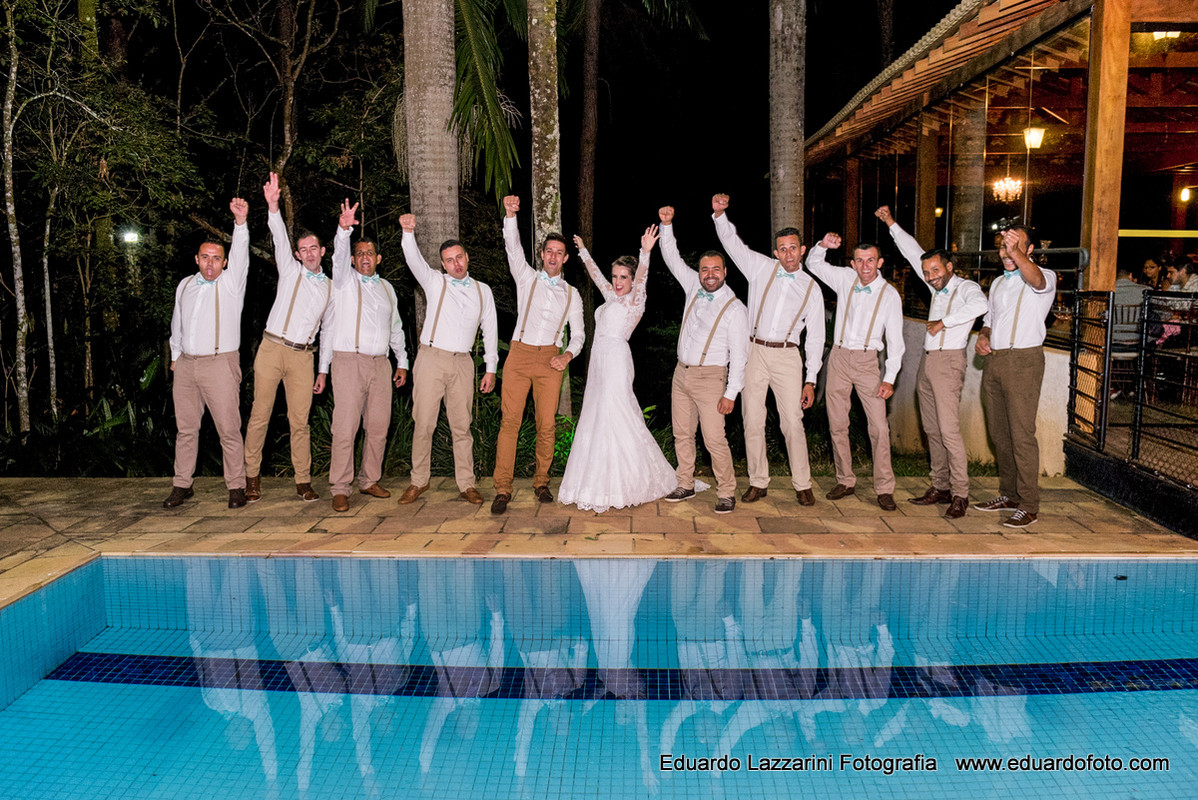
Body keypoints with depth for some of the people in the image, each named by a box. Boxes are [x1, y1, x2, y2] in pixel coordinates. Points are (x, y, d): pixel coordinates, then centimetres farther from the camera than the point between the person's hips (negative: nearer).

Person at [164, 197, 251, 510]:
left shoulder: (231, 282, 0)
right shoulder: (185, 285, 16)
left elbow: (241, 256, -17)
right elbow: (177, 321, 25)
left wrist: (241, 222, -31)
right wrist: (175, 354, 21)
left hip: (220, 364, -5)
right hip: (186, 365, 5)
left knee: (229, 429, -5)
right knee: (185, 428, 9)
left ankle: (236, 487, 2)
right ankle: (182, 485, 18)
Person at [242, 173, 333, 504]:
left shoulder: (330, 287, 16)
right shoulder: (290, 270, 8)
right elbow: (279, 239, -8)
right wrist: (273, 206, -23)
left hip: (302, 355, 2)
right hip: (272, 348, -2)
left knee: (300, 421, 2)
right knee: (260, 415, 0)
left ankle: (303, 482, 8)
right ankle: (252, 477, 11)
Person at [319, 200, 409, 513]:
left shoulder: (386, 287, 19)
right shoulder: (345, 280, 7)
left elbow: (396, 327, 24)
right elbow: (339, 257, -14)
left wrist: (402, 361, 20)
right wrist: (344, 229, -32)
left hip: (381, 363, 5)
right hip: (349, 361, -4)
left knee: (379, 426, 4)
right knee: (345, 427, -8)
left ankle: (369, 480, 17)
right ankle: (340, 489, -3)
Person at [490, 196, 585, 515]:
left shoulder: (571, 293, 17)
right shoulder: (527, 278, 12)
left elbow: (578, 333, 16)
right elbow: (513, 248, -3)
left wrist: (567, 355, -4)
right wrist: (510, 215, -19)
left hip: (550, 360, 2)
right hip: (519, 355, -2)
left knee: (547, 424, -2)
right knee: (510, 421, -7)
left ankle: (541, 482, 15)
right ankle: (502, 489, -4)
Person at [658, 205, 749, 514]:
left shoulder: (735, 308, -8)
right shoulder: (693, 287, 8)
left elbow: (739, 355, -10)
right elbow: (672, 258, 13)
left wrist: (731, 393, -14)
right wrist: (666, 225, 0)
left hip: (710, 377, -6)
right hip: (681, 373, 6)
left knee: (714, 438, -10)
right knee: (682, 434, 11)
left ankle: (727, 492, 2)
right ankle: (685, 485, 23)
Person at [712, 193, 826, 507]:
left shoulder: (811, 288, 8)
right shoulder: (762, 268, 8)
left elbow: (815, 336, 7)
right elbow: (732, 242, 4)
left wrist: (811, 380, 2)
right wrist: (720, 214, -15)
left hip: (787, 356, -1)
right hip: (754, 352, 1)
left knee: (793, 424, -4)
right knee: (753, 422, 3)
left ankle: (802, 485, 9)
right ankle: (758, 482, 16)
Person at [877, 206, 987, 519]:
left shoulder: (966, 287, -6)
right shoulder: (938, 287, 14)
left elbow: (979, 305, -30)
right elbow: (913, 253, 20)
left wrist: (944, 322, -22)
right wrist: (891, 223, 20)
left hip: (947, 362, -8)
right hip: (927, 361, 8)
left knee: (949, 431, -11)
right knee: (932, 430, 9)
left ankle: (960, 495, -6)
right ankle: (941, 487, 16)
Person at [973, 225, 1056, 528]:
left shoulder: (1045, 277, -3)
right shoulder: (998, 283, 20)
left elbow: (1035, 279, -28)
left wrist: (1015, 252, -44)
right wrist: (983, 336, 7)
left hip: (1023, 361, -7)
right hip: (993, 360, 7)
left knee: (1022, 434, -9)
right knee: (998, 432, 10)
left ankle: (1029, 506, -4)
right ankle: (1009, 494, 21)